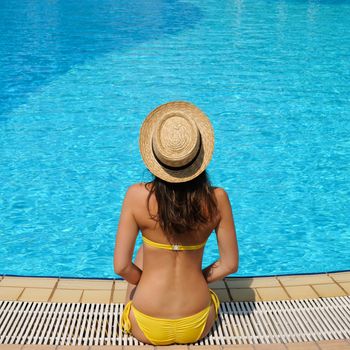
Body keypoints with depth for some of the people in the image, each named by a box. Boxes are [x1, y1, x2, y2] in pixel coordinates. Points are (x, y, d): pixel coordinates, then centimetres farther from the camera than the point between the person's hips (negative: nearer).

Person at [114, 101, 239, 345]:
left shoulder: (137, 196, -18)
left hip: (148, 330, -1)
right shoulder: (217, 199, -14)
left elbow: (121, 267, -14)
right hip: (197, 327, 1)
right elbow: (230, 264, -7)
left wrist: (145, 280, 6)